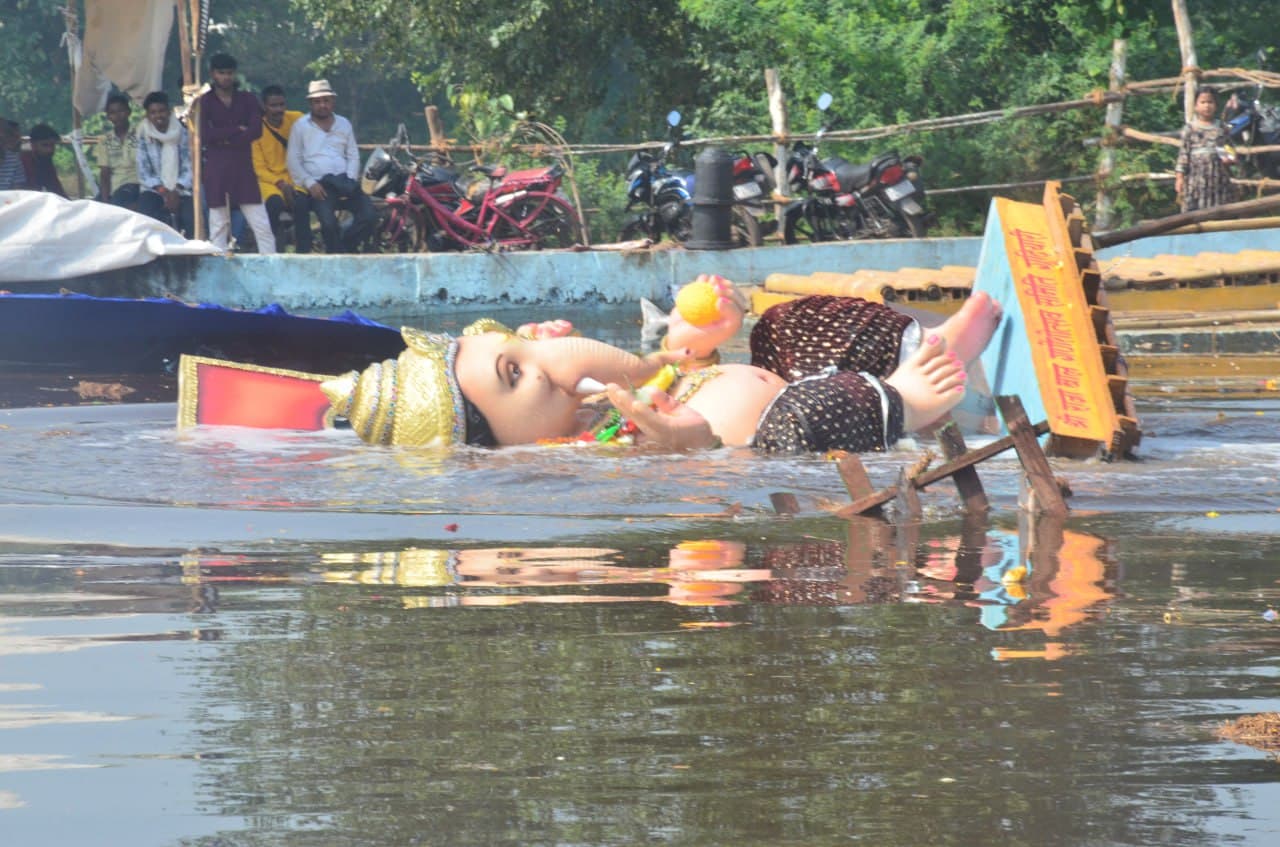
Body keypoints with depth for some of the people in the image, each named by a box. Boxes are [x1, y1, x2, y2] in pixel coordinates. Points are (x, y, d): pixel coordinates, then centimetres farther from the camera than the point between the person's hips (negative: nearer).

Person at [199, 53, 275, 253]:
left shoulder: (247, 100, 9)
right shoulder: (205, 102, 4)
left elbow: (256, 130, -5)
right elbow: (204, 136, -9)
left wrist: (225, 139, -9)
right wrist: (237, 130, -8)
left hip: (243, 166, 1)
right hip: (216, 168, -1)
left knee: (261, 225, -3)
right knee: (218, 225, 1)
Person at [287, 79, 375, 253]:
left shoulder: (344, 124, 20)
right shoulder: (300, 126, 8)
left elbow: (353, 156, 16)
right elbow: (294, 161, 3)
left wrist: (350, 180, -2)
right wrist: (310, 184, -11)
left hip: (344, 181, 4)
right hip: (319, 185, -4)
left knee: (368, 215, -19)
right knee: (329, 222, -30)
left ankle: (346, 245, -1)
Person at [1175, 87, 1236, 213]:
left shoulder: (1222, 128, 9)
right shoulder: (1190, 129, 2)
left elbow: (1230, 149, 15)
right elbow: (1184, 153, 2)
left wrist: (1229, 158, -8)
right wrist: (1180, 177, -3)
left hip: (1219, 177, 2)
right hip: (1197, 177, -2)